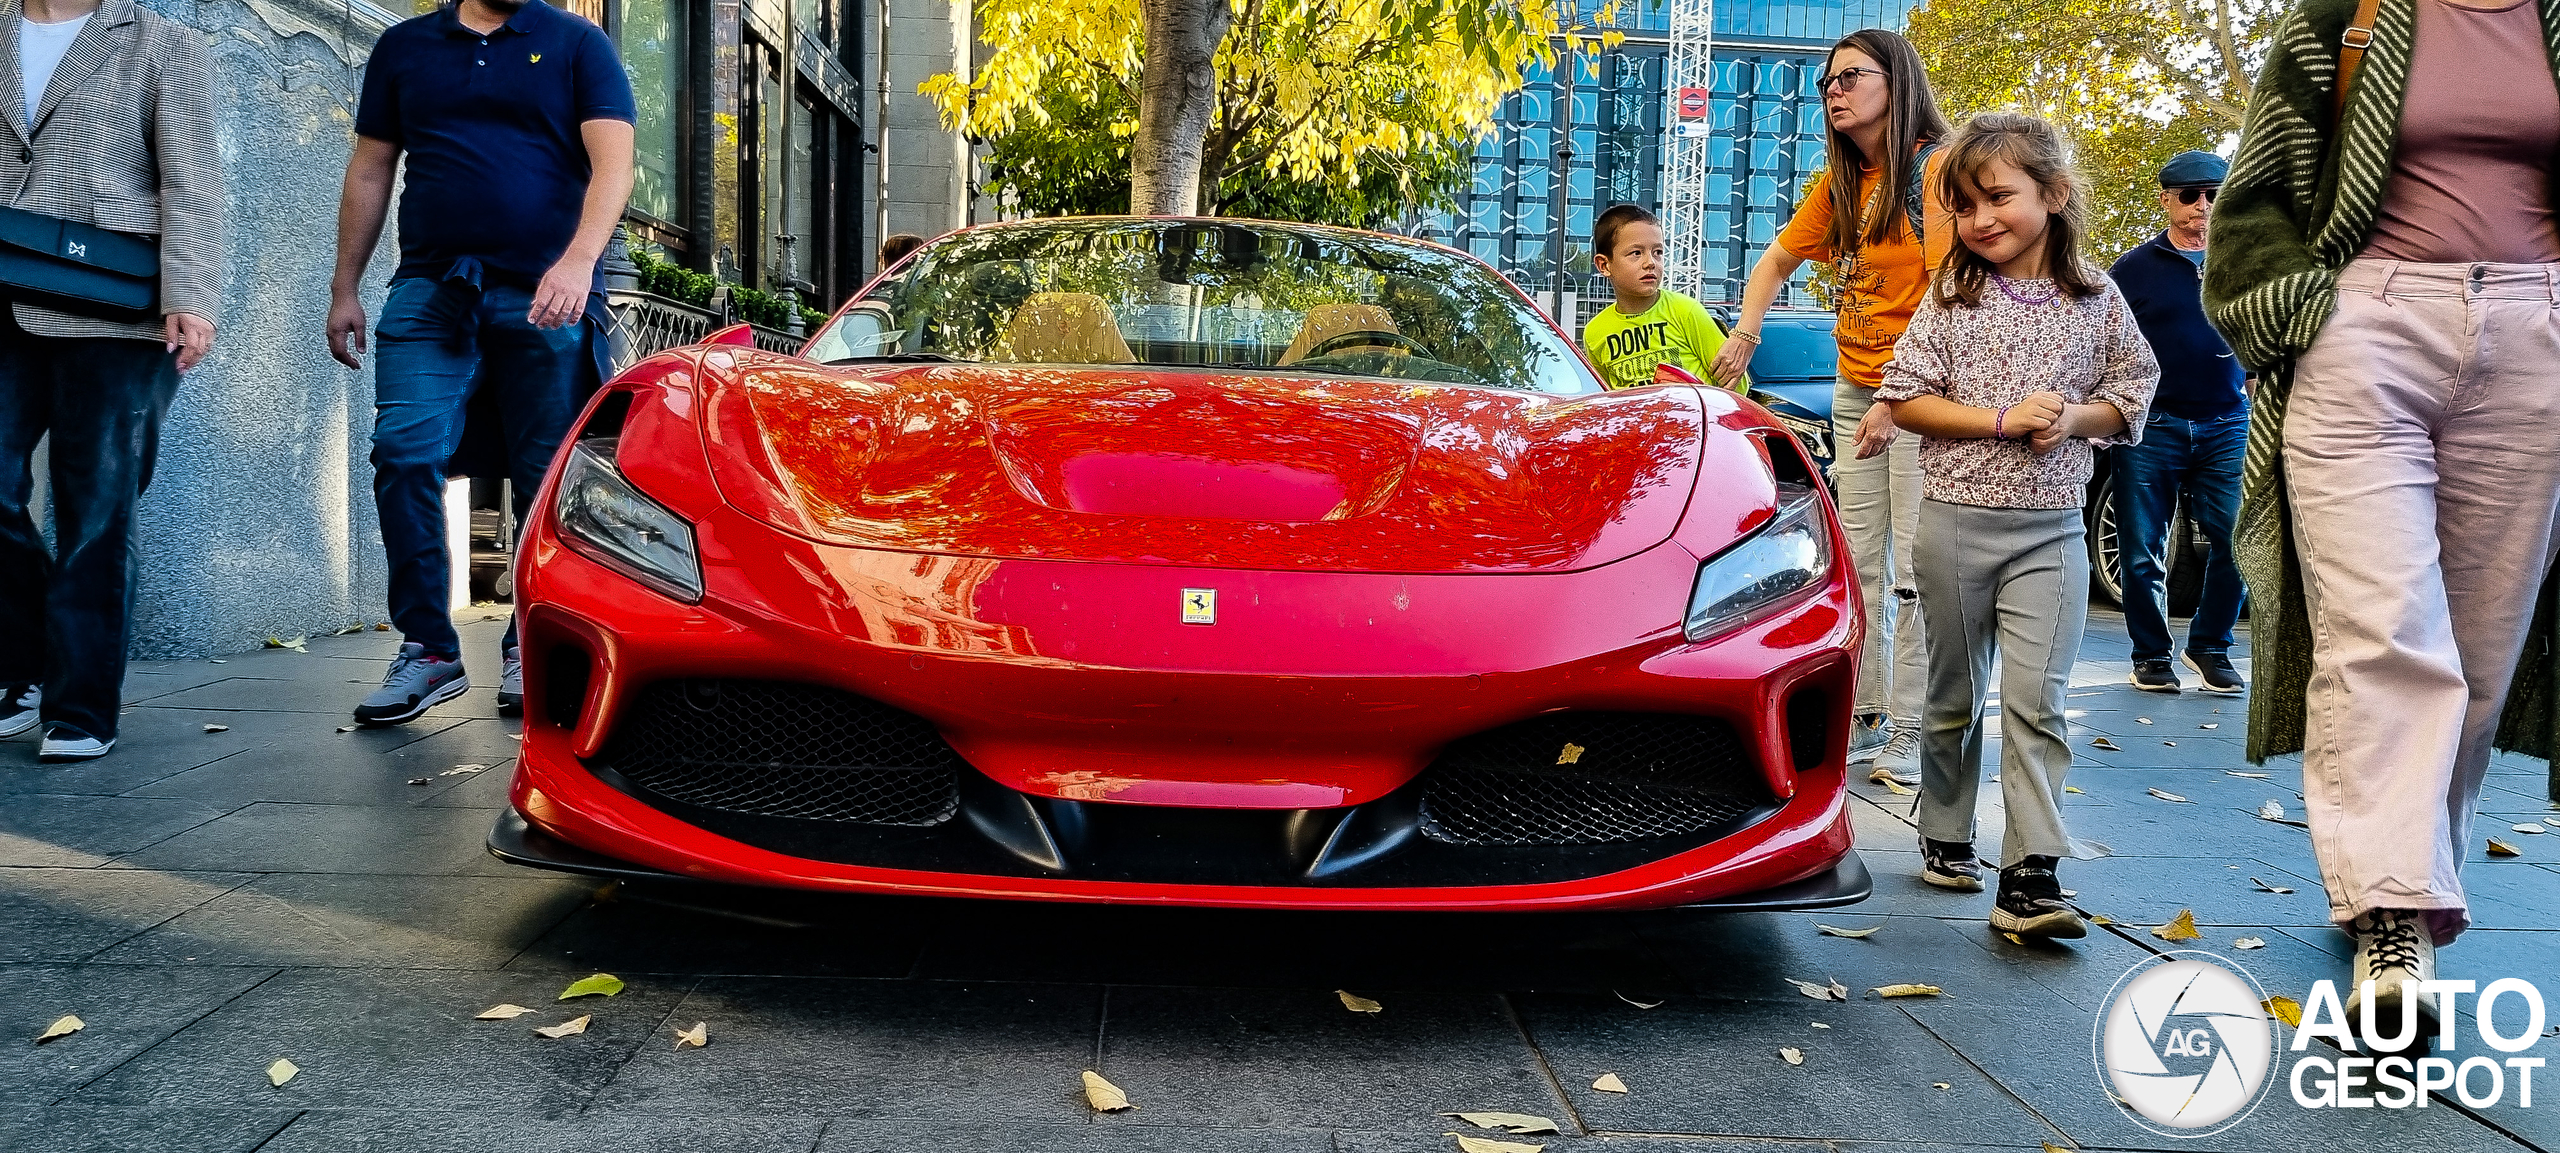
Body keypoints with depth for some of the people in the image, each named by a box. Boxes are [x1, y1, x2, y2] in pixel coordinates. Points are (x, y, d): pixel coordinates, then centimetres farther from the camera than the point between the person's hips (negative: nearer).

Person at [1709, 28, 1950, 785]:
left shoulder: (1935, 168, -11)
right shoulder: (1838, 184, 11)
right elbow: (1777, 261, 22)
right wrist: (1745, 333, 3)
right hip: (1855, 392, 7)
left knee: (1914, 571, -7)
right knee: (1860, 566, 8)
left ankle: (1909, 736, -2)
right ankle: (1864, 720, 15)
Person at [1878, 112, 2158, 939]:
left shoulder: (2095, 299, 3)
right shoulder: (1952, 294, -1)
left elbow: (2131, 394, 10)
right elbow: (1905, 399, -4)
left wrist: (2073, 419, -11)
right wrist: (2003, 419, -14)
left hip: (2051, 528, 0)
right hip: (1956, 519, 0)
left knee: (2036, 701, -7)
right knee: (1955, 695, 12)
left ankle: (2030, 878, -8)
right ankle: (1945, 838, 29)